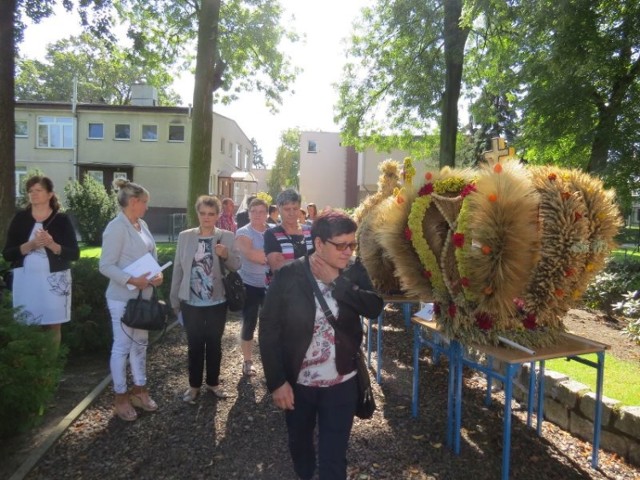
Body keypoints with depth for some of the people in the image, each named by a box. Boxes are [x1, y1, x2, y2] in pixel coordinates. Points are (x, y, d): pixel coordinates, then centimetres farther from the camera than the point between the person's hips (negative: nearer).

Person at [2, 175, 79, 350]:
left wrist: (52, 245, -18)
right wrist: (30, 245, -15)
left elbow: (75, 254, -3)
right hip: (26, 281, 1)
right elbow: (7, 254, 1)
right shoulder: (20, 218, 6)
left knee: (53, 326, 3)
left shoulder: (61, 219, 1)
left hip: (54, 280, -1)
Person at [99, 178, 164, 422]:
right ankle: (120, 397, 20)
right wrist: (132, 281, -28)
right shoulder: (116, 227, -17)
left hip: (144, 295, 8)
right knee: (122, 346, 5)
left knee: (140, 344, 16)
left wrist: (157, 274, -3)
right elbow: (106, 266, -19)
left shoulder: (142, 224, 8)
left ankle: (139, 390, 31)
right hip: (123, 298, -8)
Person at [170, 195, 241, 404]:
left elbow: (237, 266, -6)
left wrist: (226, 256, -26)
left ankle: (213, 382, 31)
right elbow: (178, 268, 2)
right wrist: (174, 298, 5)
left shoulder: (227, 237, -4)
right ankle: (194, 384, 28)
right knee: (194, 344, 11)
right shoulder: (185, 236, -1)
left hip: (217, 301, 0)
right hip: (191, 302, 1)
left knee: (214, 343, 13)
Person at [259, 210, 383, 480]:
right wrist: (276, 382, -15)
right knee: (299, 445, 23)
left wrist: (336, 282, -23)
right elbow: (269, 330, -12)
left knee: (334, 458, 8)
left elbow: (374, 308, -18)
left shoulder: (354, 272, -5)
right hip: (297, 383, 0)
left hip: (342, 383, 1)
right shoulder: (289, 275, -15)